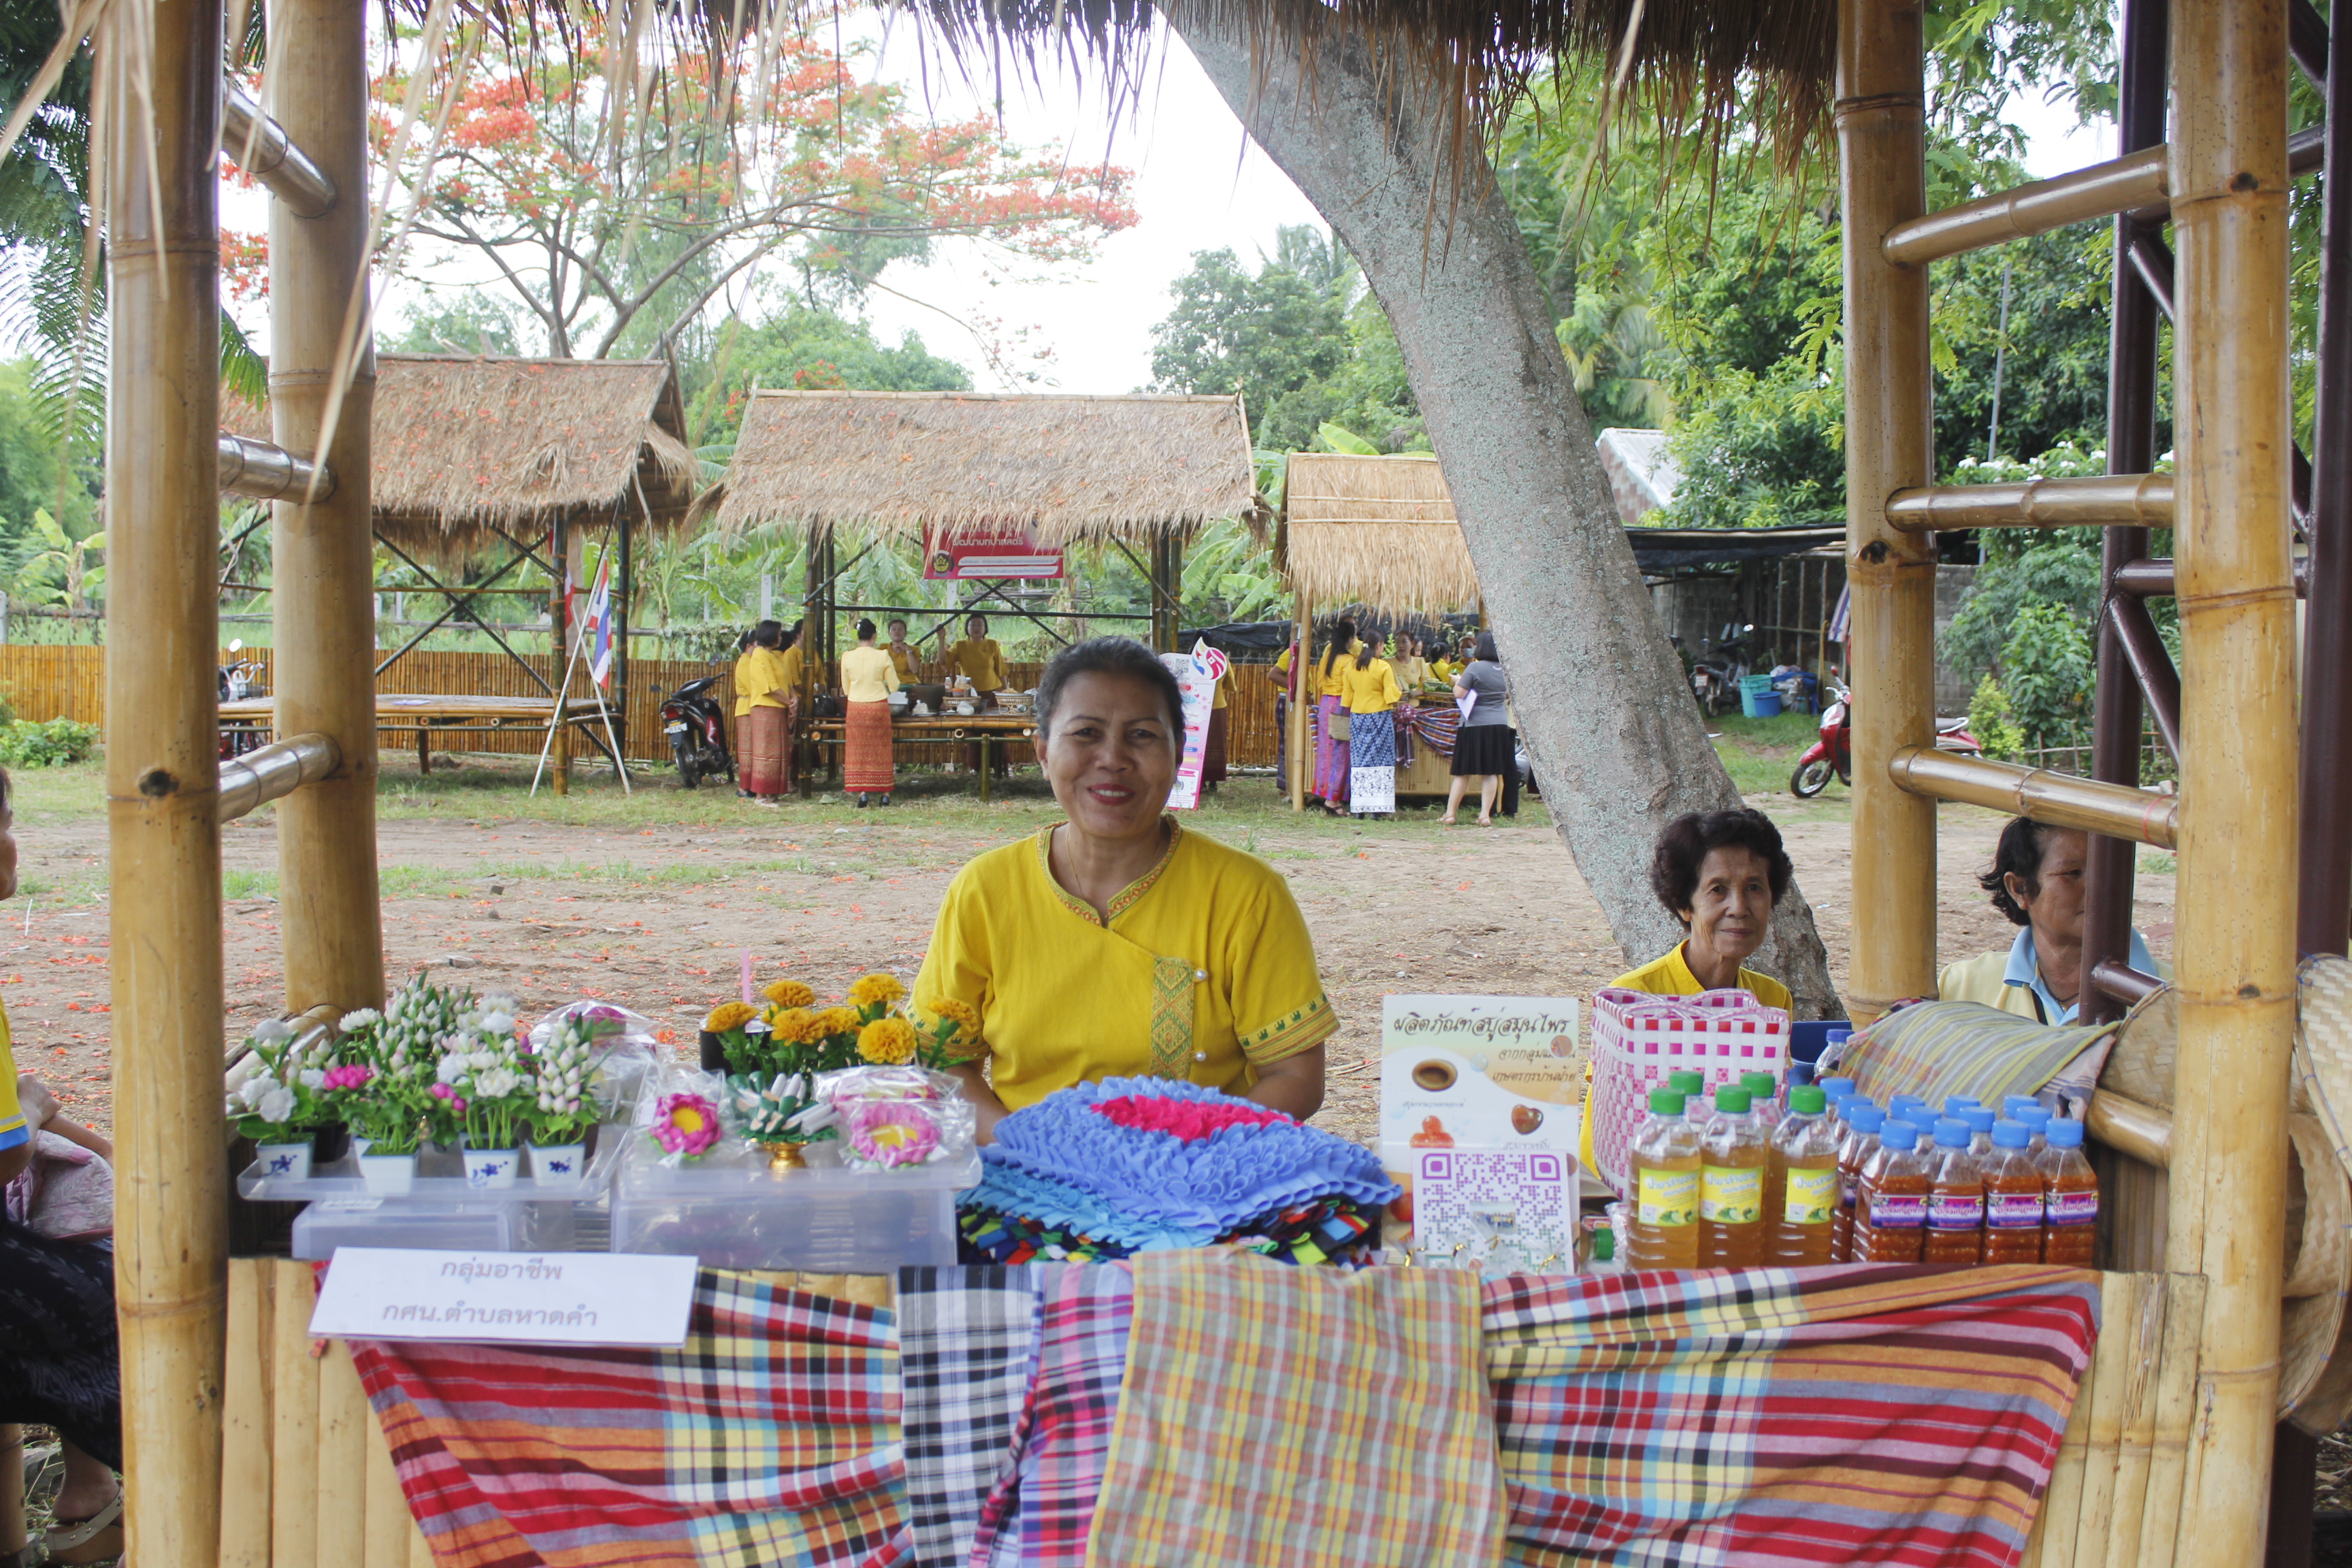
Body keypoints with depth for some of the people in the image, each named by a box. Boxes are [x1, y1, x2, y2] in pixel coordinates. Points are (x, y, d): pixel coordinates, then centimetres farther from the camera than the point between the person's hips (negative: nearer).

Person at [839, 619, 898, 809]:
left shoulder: (847, 657, -5)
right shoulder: (882, 656, -8)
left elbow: (846, 689, 5)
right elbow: (894, 686, -1)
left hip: (855, 707, 0)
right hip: (879, 706, 0)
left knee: (858, 750, 5)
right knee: (880, 749, 8)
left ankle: (862, 793, -2)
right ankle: (885, 793, 10)